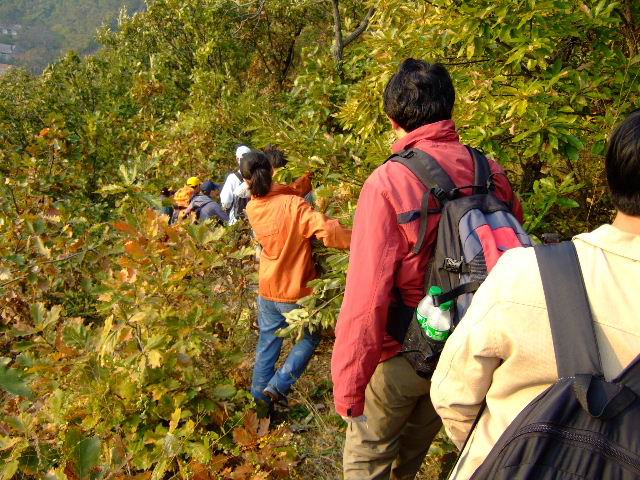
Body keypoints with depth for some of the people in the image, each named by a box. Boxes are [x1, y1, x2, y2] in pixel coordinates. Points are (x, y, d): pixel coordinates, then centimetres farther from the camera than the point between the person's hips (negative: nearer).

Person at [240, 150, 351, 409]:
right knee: (310, 338, 19)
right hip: (295, 293, -5)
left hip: (267, 291, 5)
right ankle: (278, 386, 10)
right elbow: (328, 231, -34)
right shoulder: (293, 206, -25)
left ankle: (260, 393, 32)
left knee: (268, 342, 21)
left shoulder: (253, 208, -6)